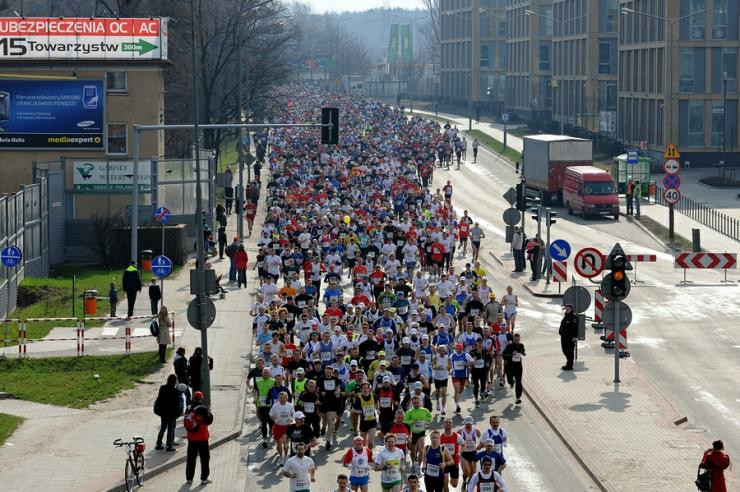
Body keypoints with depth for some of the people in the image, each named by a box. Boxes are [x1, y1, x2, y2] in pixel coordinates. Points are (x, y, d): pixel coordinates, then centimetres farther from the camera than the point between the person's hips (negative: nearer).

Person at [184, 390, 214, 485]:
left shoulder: (188, 410, 1)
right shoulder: (202, 409, -14)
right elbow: (209, 421, -12)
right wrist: (209, 412, 5)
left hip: (191, 437, 4)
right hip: (202, 438, -4)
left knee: (191, 458, 12)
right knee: (205, 458, 6)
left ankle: (189, 478, 15)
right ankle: (204, 479, 5)